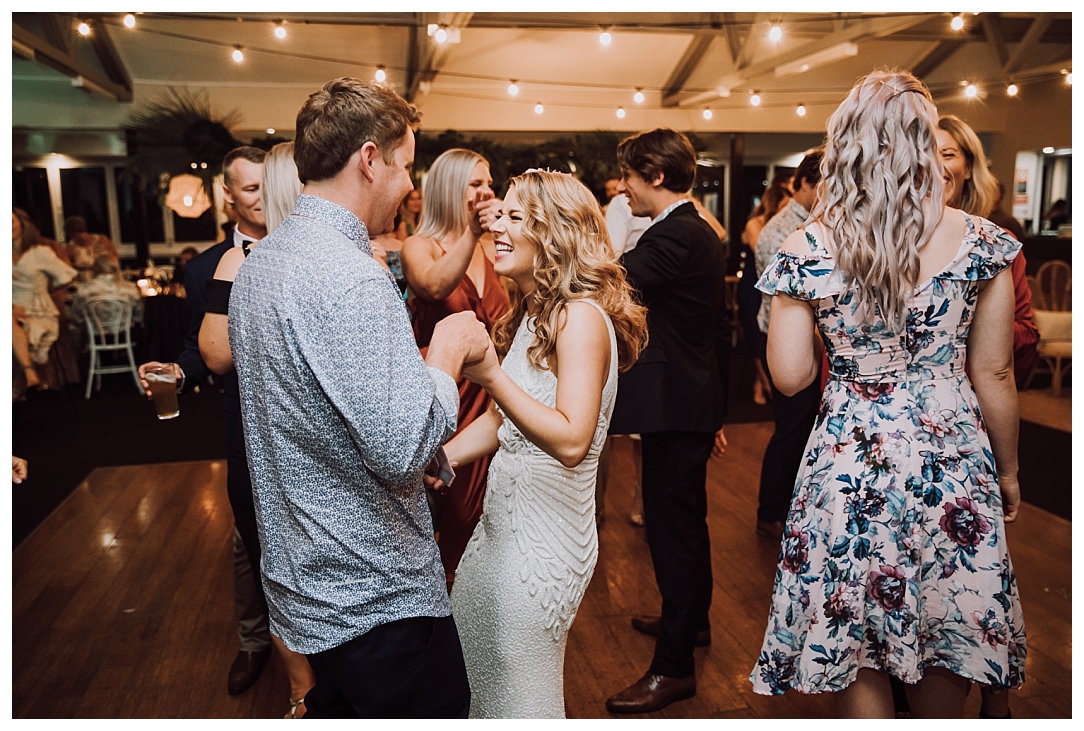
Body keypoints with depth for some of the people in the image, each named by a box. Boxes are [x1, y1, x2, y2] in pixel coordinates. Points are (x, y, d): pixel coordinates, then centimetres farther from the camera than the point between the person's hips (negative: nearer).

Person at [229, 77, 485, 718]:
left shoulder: (259, 262, 7)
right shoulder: (348, 276, -25)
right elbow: (402, 447, -31)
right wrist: (449, 349, -16)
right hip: (377, 599, -9)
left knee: (337, 708, 26)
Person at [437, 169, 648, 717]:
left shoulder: (582, 316, -18)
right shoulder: (530, 312, 10)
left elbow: (571, 440, -27)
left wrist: (492, 375, -29)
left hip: (542, 539, -9)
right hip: (502, 522, 9)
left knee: (518, 696, 10)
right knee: (461, 669, 22)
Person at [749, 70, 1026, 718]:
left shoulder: (806, 250, -11)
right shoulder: (980, 242, -8)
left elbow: (790, 377, -6)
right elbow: (994, 377, -2)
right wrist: (1008, 473, 12)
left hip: (851, 463, -1)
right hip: (953, 461, 2)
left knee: (856, 649, 17)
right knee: (948, 660, 23)